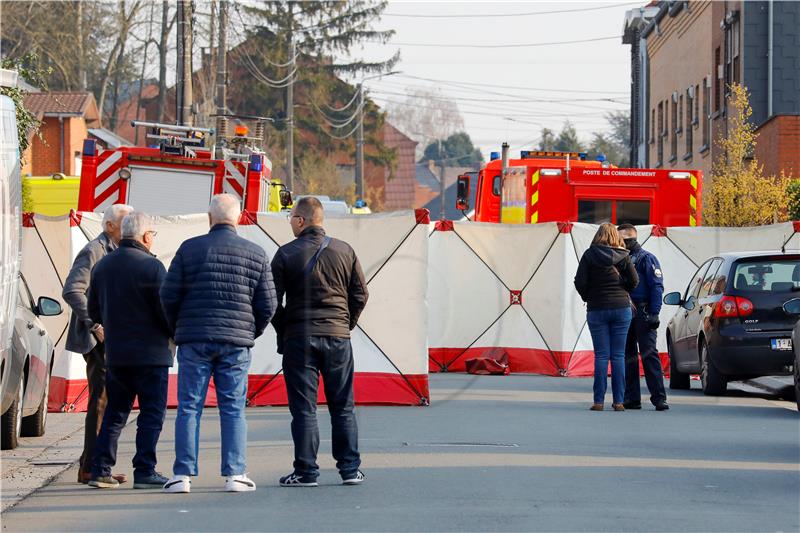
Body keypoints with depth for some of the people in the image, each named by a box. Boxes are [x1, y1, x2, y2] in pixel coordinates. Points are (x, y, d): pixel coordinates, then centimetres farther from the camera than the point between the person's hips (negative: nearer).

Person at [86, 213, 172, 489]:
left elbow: (94, 312, 15)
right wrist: (176, 334, 5)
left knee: (114, 412, 13)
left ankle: (100, 470, 9)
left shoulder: (102, 266, 9)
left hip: (115, 353, 6)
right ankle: (144, 471, -4)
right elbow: (166, 311, -14)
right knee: (152, 414, 0)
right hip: (150, 352, -6)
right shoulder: (151, 267, -13)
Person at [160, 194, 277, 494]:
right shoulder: (256, 254, 4)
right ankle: (235, 475, 1)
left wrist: (178, 330, 15)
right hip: (236, 344, 1)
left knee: (189, 408, 3)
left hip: (193, 341, -1)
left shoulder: (189, 249, 0)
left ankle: (183, 475, 0)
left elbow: (169, 295, 0)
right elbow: (267, 305, 4)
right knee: (233, 410, 5)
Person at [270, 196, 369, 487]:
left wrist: (283, 331, 9)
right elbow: (360, 294, 5)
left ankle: (306, 471, 0)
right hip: (338, 337, 2)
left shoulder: (286, 254, -4)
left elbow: (273, 300, -4)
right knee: (343, 406, 9)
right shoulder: (344, 251, 4)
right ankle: (350, 468, 9)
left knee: (303, 408, 1)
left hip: (298, 338, -2)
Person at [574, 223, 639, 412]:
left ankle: (599, 401, -4)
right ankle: (618, 401, 1)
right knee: (618, 356, 3)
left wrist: (587, 297, 11)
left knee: (601, 355, 1)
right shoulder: (623, 255, 0)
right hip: (622, 308, 1)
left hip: (597, 309, -1)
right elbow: (634, 280, -3)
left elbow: (580, 282, -6)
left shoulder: (590, 255, -3)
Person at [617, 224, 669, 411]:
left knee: (649, 354, -11)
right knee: (628, 355, 7)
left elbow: (657, 287, -9)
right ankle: (632, 398, 11)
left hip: (642, 313, -7)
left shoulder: (646, 258, -4)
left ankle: (659, 397, -12)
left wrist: (654, 313, -17)